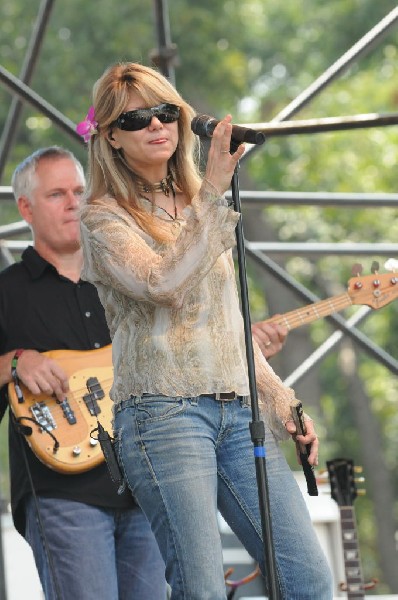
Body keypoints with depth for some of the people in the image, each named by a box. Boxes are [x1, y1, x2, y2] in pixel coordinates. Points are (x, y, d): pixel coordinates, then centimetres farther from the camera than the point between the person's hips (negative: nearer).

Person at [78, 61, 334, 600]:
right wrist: (212, 192, -17)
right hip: (163, 413, -6)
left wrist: (281, 402, 18)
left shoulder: (197, 207, 21)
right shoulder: (104, 217, 1)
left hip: (239, 411, 6)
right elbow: (164, 283, -18)